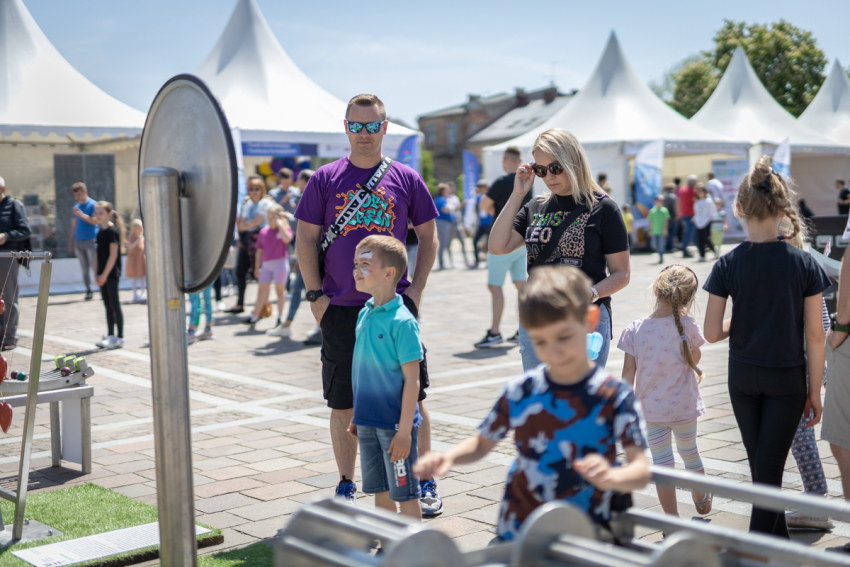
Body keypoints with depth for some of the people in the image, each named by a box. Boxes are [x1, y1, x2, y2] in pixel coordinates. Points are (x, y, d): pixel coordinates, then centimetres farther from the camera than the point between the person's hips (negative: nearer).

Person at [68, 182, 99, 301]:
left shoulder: (93, 205, -2)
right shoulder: (76, 207, 17)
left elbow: (95, 221, -13)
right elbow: (74, 225, 21)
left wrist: (82, 215, -19)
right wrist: (71, 242, 18)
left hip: (91, 241, -6)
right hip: (78, 241, 6)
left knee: (95, 267, -8)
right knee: (84, 268, 5)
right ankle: (88, 291, 8)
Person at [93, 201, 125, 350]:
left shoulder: (113, 231, -12)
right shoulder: (100, 231, 12)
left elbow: (113, 255, -16)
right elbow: (98, 254, 15)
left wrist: (104, 274, -16)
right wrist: (97, 274, 8)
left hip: (112, 273, -8)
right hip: (103, 274, 8)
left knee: (115, 305, -4)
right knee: (108, 305, 11)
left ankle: (120, 338, 0)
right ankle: (110, 336, 17)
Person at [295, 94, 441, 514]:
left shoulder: (406, 179, 5)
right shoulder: (325, 179, 4)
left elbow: (428, 235, 10)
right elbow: (306, 239, 5)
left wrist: (415, 290, 1)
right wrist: (315, 295, -3)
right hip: (341, 308, 0)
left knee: (411, 399, 3)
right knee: (344, 405, 7)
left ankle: (425, 481, 17)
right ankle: (346, 486, 22)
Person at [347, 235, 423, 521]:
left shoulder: (402, 321, -17)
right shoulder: (364, 315, 6)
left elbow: (412, 380, -17)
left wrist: (404, 430, -19)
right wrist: (357, 417, 17)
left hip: (395, 423, -7)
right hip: (368, 422, 7)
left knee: (405, 493, 4)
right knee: (380, 491, 17)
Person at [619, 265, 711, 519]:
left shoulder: (635, 329, -11)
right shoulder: (688, 326, -14)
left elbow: (628, 372, -6)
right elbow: (695, 359, 3)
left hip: (651, 409, 0)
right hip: (684, 406, 1)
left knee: (662, 462, 5)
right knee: (689, 451, 23)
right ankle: (701, 499, 47)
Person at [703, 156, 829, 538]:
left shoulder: (728, 265, -11)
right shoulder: (804, 264, -12)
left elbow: (712, 333, -10)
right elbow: (814, 336, -9)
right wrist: (814, 391, 0)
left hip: (743, 377, 2)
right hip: (787, 378, -2)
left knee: (760, 466, 17)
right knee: (770, 469, 2)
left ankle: (780, 544, 31)